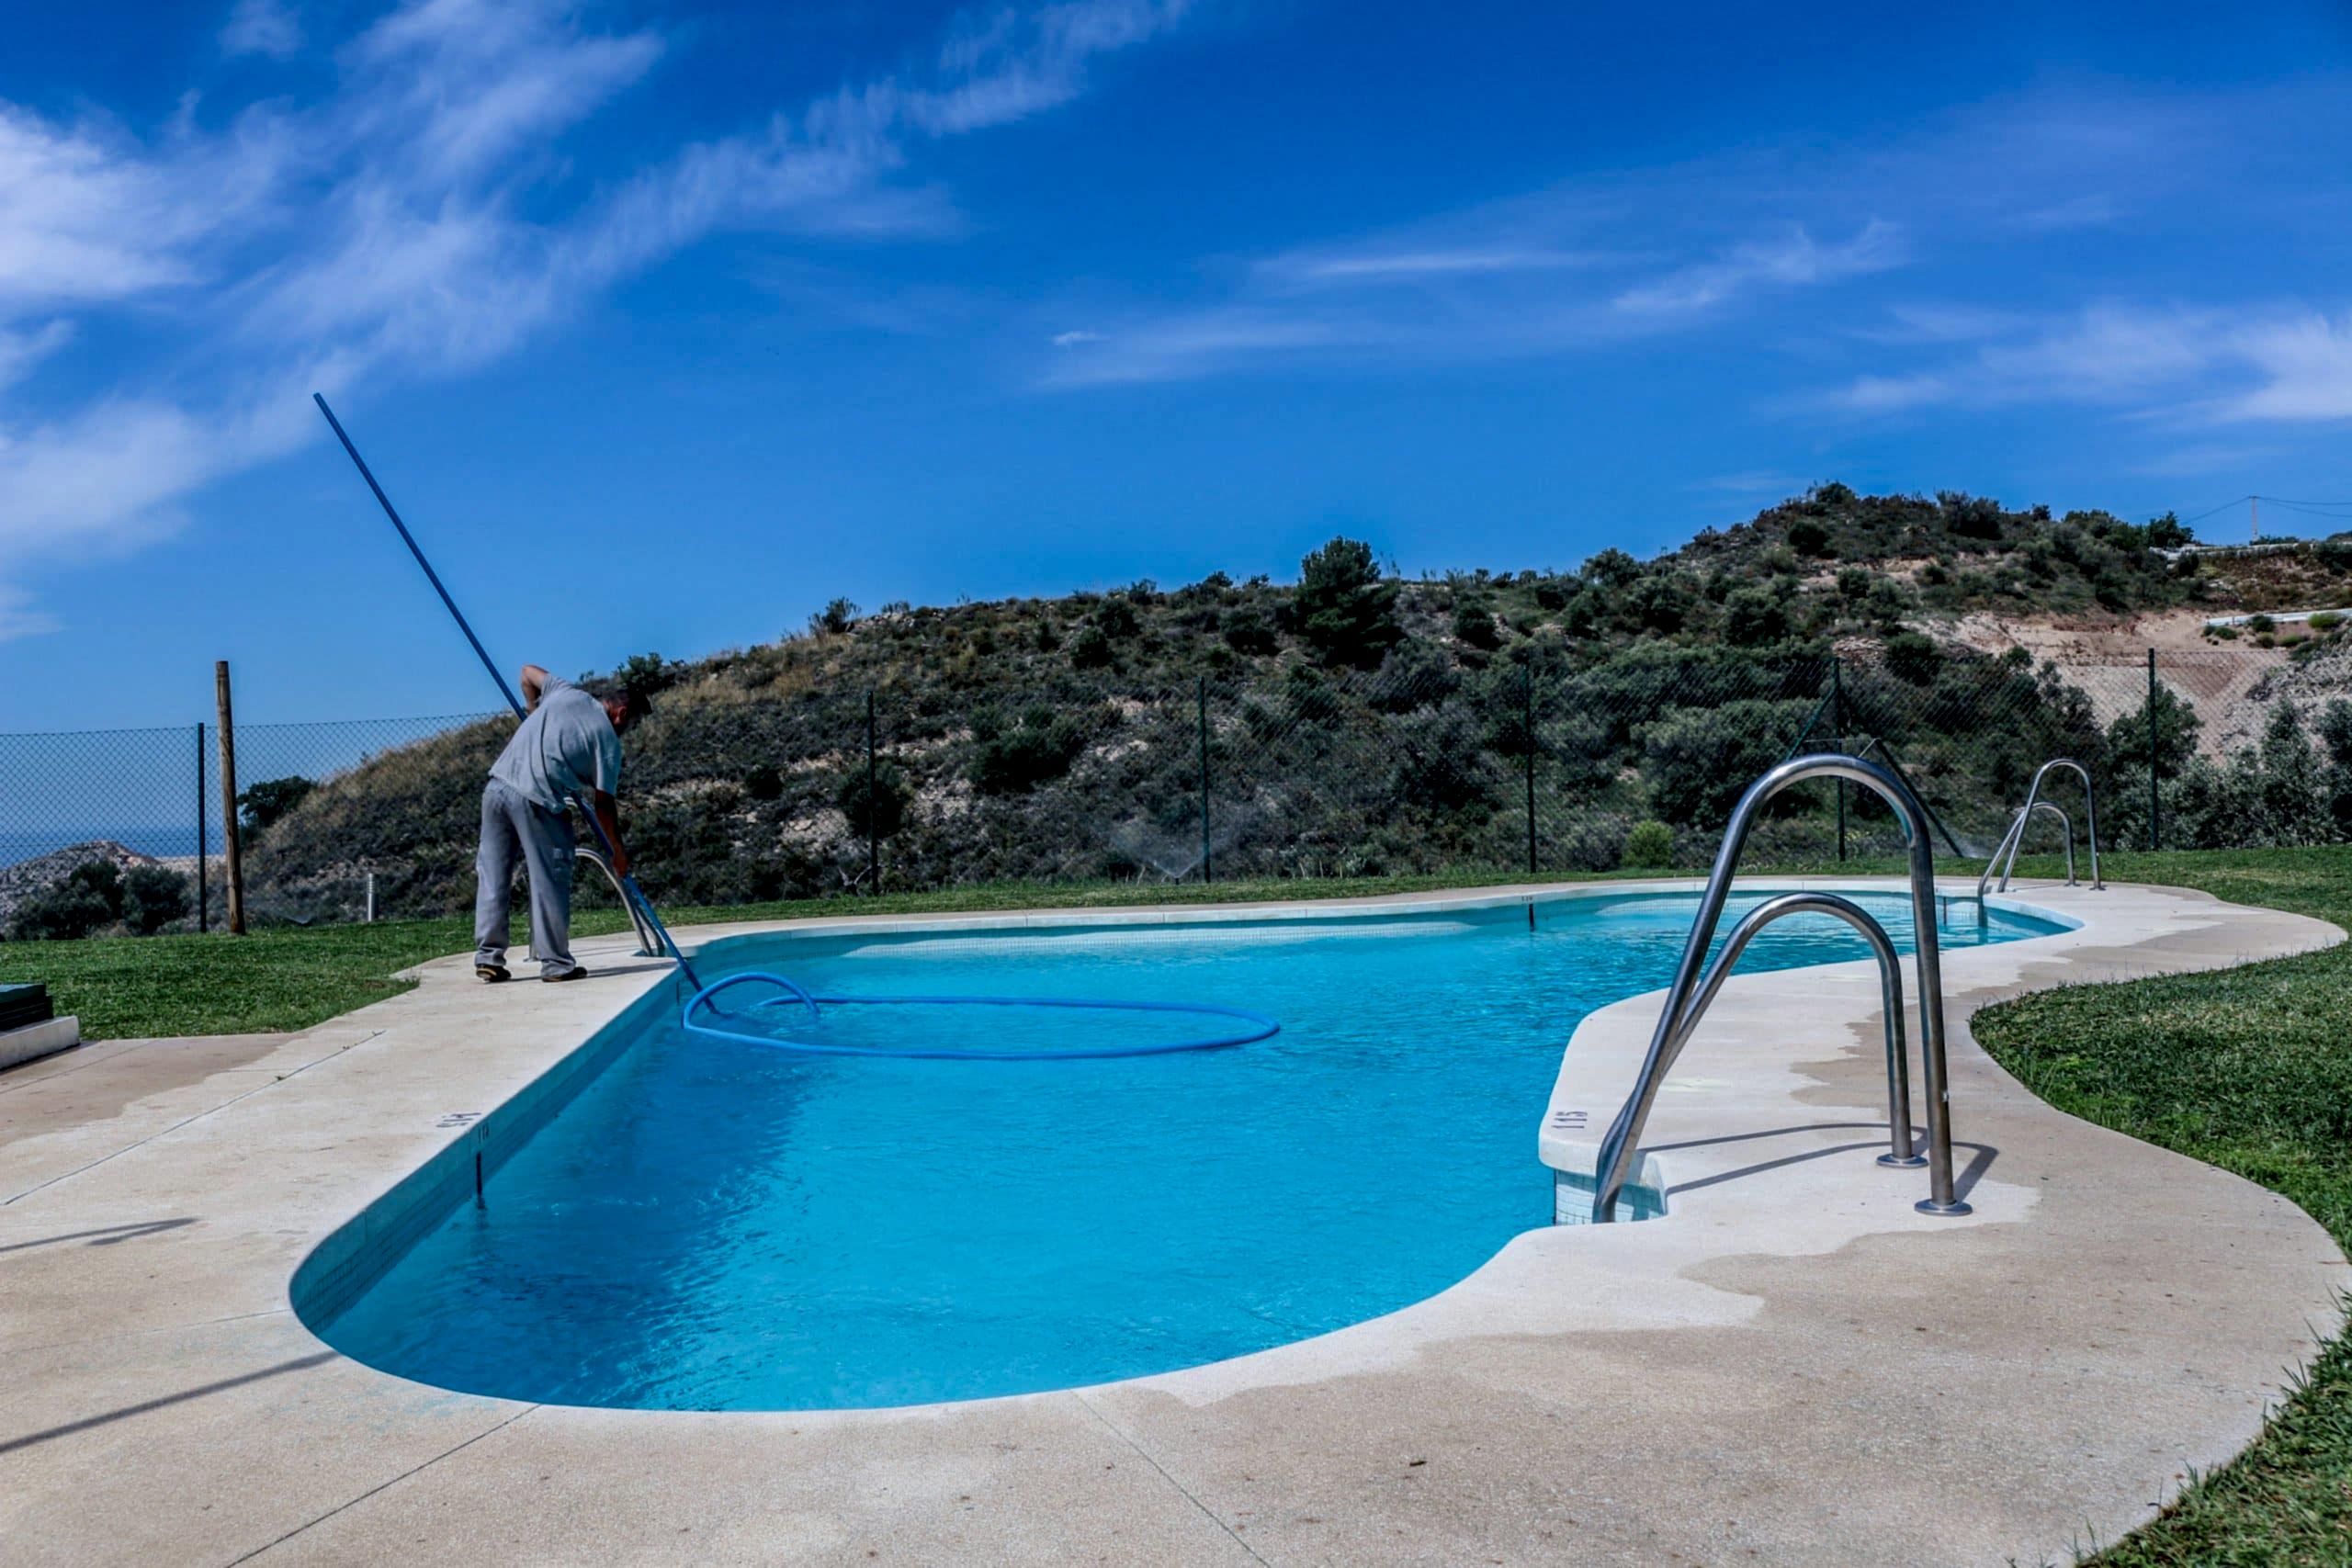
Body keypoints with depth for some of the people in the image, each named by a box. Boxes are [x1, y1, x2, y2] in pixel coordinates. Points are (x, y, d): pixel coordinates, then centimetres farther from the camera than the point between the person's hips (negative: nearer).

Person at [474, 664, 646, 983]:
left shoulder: (565, 692, 16)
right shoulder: (608, 740, 2)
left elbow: (528, 672, 34)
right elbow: (603, 803, 2)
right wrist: (618, 850, 11)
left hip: (497, 785, 6)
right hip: (536, 800, -6)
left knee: (493, 875, 10)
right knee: (550, 882, 3)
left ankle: (488, 956, 13)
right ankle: (555, 963, 7)